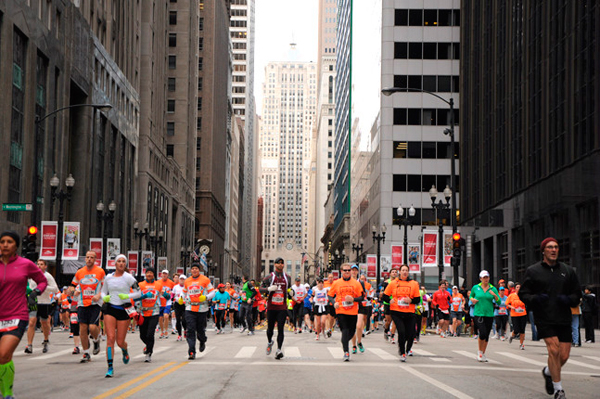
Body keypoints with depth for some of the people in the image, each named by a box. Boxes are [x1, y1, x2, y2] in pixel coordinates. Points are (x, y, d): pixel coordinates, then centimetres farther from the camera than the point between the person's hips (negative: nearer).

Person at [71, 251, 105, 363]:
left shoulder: (100, 271, 1)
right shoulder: (79, 272, 8)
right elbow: (73, 285, 17)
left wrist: (99, 295, -12)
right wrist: (74, 290, -6)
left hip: (95, 304, -3)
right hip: (82, 304, 3)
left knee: (92, 327, -16)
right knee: (83, 329, -2)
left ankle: (97, 340, 20)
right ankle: (86, 354, 10)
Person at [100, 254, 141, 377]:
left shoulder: (128, 278, -5)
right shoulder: (108, 277, 6)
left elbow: (138, 293, -2)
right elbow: (103, 292, 18)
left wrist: (127, 296, -17)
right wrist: (104, 297, -4)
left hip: (124, 310, -2)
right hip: (110, 309, 2)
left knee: (120, 342, 3)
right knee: (110, 338, -11)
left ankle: (125, 351, 42)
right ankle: (110, 368, -9)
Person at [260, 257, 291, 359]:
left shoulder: (287, 278, 11)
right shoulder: (269, 277, 2)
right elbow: (261, 289, 3)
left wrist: (290, 292, 2)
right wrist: (269, 289, -17)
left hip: (282, 308, 1)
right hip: (271, 307, -1)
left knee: (281, 329, -9)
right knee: (270, 327, 8)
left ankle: (278, 350, -11)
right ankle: (269, 342, 39)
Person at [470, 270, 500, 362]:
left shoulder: (493, 289, 5)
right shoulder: (475, 288, 4)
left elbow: (499, 302, 3)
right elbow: (471, 296, 21)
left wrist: (495, 295, -15)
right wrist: (472, 299, -1)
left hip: (489, 314, 2)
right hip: (478, 314, -2)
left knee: (487, 335, 7)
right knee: (483, 333, -17)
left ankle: (483, 354, 22)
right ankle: (479, 352, 4)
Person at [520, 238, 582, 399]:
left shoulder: (568, 271, 11)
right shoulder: (533, 271, 4)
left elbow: (577, 294, 17)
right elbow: (523, 293, 6)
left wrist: (569, 300, -5)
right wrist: (535, 299, -14)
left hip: (564, 320, 3)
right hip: (544, 319, -3)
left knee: (564, 356, 0)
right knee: (554, 350, -16)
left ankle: (548, 372, 34)